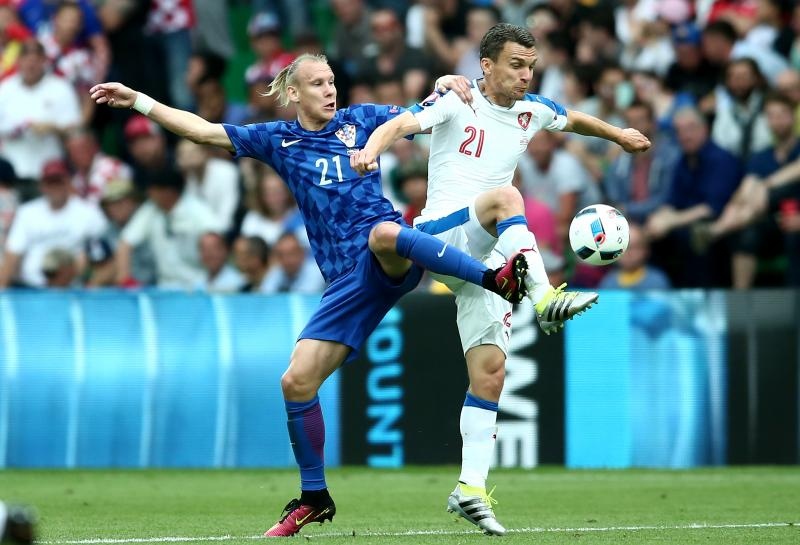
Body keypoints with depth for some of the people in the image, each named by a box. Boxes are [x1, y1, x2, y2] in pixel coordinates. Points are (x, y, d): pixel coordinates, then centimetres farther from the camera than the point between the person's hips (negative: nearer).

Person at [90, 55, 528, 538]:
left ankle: (497, 278, -42)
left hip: (391, 263, -4)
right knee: (297, 381, -4)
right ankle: (314, 498, 13)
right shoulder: (278, 140, 14)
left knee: (383, 233, -42)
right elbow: (203, 131, 14)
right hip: (348, 281, 4)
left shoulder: (361, 120, 10)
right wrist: (136, 100, 10)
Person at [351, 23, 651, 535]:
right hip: (441, 236, -6)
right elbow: (401, 124, -21)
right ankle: (546, 298, -51)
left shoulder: (532, 111, 13)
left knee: (489, 373, -2)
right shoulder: (457, 102, -5)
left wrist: (618, 134, 48)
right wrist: (372, 148, -41)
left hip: (485, 257, 6)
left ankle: (471, 487, 0)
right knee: (505, 197, -36)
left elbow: (573, 119, 36)